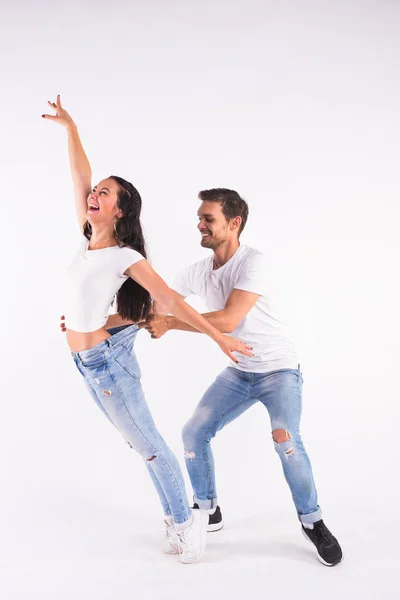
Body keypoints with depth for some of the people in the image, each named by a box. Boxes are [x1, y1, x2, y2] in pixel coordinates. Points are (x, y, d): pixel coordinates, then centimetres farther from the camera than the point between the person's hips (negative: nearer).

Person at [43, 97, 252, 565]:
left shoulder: (127, 258, -16)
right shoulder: (88, 239, 3)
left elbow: (172, 301, -19)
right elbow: (80, 177, 6)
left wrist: (220, 338, -21)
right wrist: (70, 129, 6)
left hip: (107, 360, -8)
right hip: (86, 363, 8)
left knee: (147, 445, 2)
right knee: (140, 442, 15)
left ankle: (185, 522, 16)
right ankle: (177, 516, 28)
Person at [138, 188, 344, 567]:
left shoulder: (251, 262, -24)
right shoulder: (198, 272, -3)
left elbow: (227, 321, -33)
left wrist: (169, 324, -28)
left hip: (279, 369, -6)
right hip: (238, 372, 6)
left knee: (284, 438, -26)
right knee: (194, 433, -2)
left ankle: (312, 522, -2)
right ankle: (207, 511, 20)